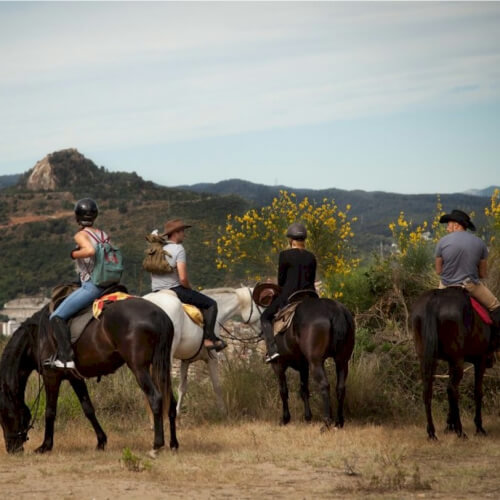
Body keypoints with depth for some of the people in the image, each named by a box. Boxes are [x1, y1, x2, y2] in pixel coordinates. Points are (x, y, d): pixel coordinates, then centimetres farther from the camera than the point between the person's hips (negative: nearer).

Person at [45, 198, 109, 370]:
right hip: (106, 285, 9)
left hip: (90, 286, -9)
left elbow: (90, 250, -29)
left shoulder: (81, 235, -9)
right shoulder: (103, 235, 13)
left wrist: (74, 254, -13)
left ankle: (66, 358, -22)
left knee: (57, 317, -9)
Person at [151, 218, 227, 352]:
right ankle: (209, 338, -7)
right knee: (211, 304, 1)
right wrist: (190, 289, 0)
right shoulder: (178, 249, -12)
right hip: (175, 290, -8)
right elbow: (183, 279, -21)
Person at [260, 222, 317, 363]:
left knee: (265, 317, 13)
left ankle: (273, 349, -5)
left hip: (288, 295, -4)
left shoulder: (285, 255, -7)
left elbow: (281, 280, -3)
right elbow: (312, 280, 10)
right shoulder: (311, 257, 7)